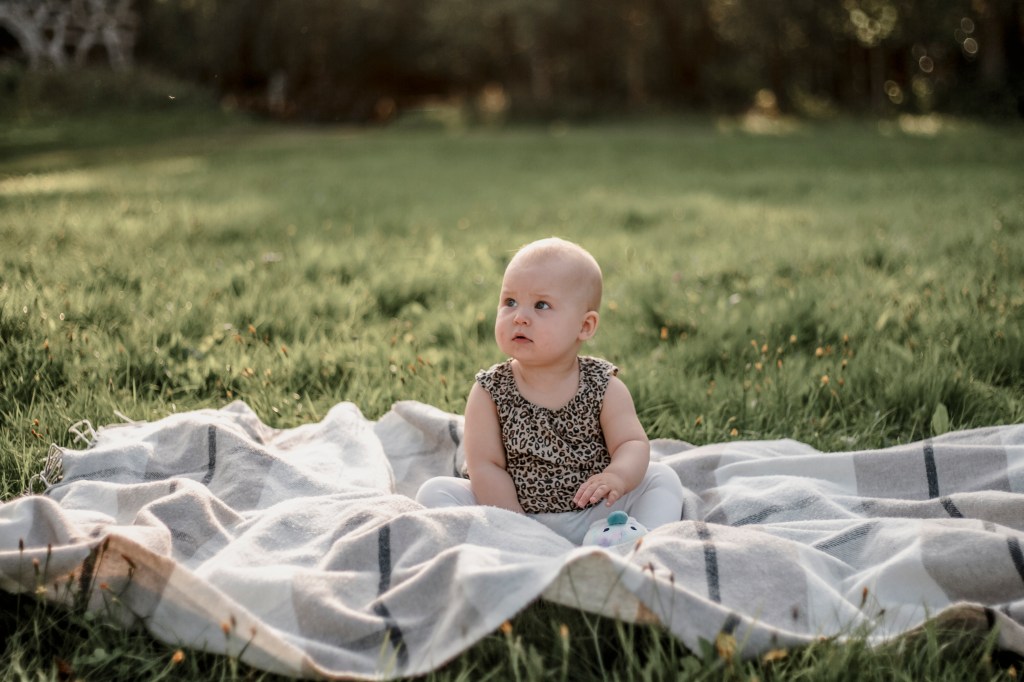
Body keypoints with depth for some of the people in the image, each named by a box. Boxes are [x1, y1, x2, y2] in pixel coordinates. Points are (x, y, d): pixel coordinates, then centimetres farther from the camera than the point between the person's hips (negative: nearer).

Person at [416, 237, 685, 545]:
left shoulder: (605, 388, -5)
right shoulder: (489, 392, -7)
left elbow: (633, 444, -11)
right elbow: (485, 465, -10)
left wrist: (618, 475, -35)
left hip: (595, 519, 0)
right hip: (514, 512, 0)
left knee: (662, 478, -12)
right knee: (435, 491, -16)